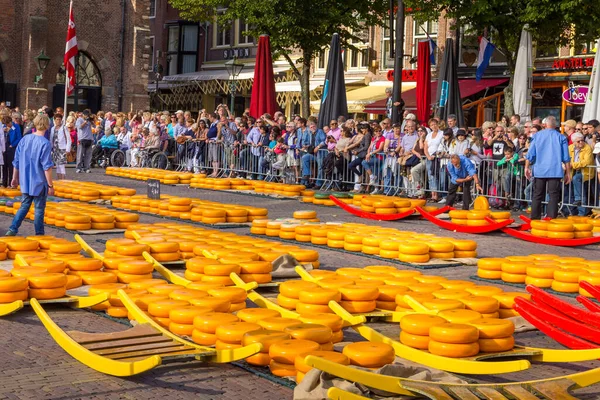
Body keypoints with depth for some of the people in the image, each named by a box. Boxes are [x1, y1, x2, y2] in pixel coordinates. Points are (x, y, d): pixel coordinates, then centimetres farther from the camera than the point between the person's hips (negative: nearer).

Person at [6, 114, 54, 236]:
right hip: (39, 182, -5)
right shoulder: (45, 143, -16)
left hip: (26, 181, 6)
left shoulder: (24, 139, 2)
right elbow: (47, 167, -18)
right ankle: (39, 235, 13)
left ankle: (12, 230, 6)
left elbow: (16, 161, 8)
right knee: (39, 208, 6)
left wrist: (15, 177, 18)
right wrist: (50, 185, -12)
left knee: (24, 206, 17)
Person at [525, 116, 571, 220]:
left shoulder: (537, 135, 5)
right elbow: (566, 158, 1)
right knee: (553, 195, -1)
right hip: (555, 171, -2)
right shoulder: (561, 137, 2)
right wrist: (568, 172, 6)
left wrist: (527, 167, 10)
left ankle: (534, 218, 14)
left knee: (537, 195, 10)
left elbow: (530, 154, 2)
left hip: (539, 171, 2)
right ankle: (551, 218, -10)